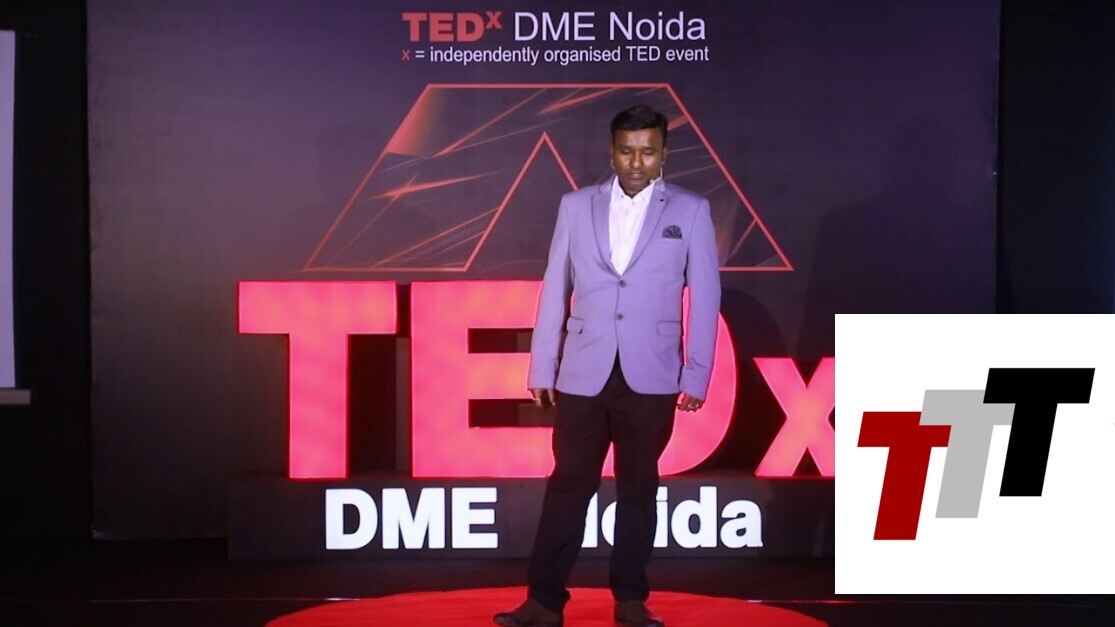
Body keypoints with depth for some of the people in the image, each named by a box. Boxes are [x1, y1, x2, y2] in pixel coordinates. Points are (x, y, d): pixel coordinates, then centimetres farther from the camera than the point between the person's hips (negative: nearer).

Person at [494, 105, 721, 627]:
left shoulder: (690, 210, 2)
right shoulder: (576, 206, 6)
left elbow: (705, 296, 1)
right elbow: (554, 290, 6)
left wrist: (696, 376, -3)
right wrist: (542, 368, 4)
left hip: (651, 376, -1)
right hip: (583, 373, 1)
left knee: (638, 487, 8)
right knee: (568, 484, 3)